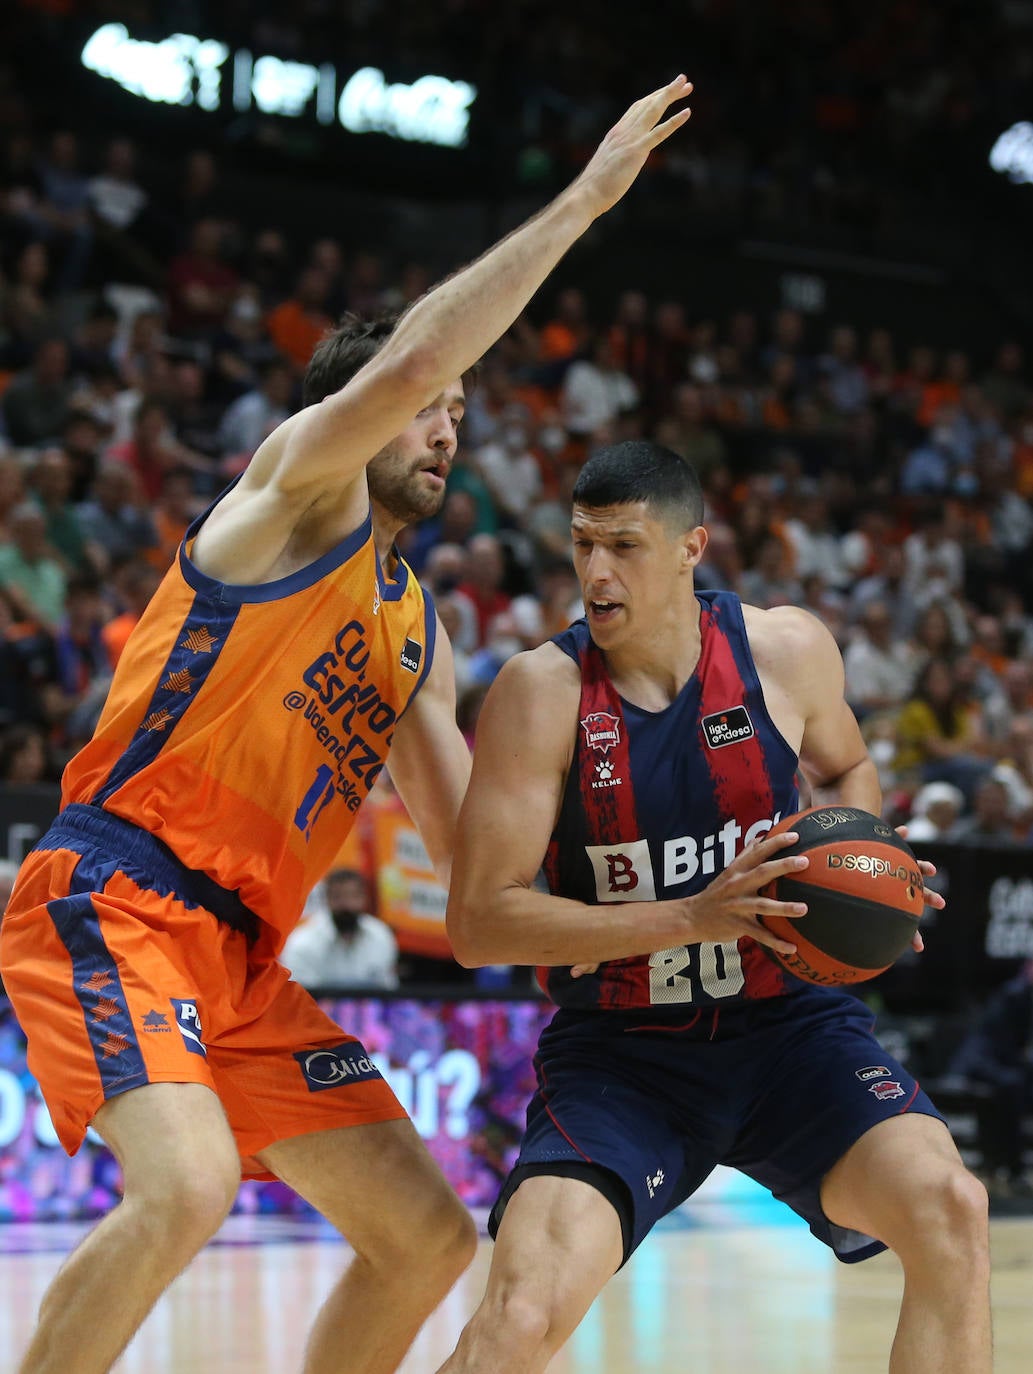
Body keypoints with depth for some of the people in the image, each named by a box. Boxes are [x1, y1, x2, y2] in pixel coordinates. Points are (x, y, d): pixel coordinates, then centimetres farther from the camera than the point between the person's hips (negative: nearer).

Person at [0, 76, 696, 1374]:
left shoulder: (417, 630, 21)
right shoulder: (296, 480, 0)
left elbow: (470, 840, 19)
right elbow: (408, 359, -20)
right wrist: (583, 198, -16)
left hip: (241, 958, 9)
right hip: (111, 900, -8)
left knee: (428, 1237, 5)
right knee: (187, 1186, -31)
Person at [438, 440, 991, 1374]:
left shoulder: (788, 650, -3)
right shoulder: (541, 692, -12)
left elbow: (845, 767, 21)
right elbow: (478, 923, -16)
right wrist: (690, 920, -24)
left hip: (787, 1025, 3)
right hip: (620, 1052, -2)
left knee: (950, 1211, -23)